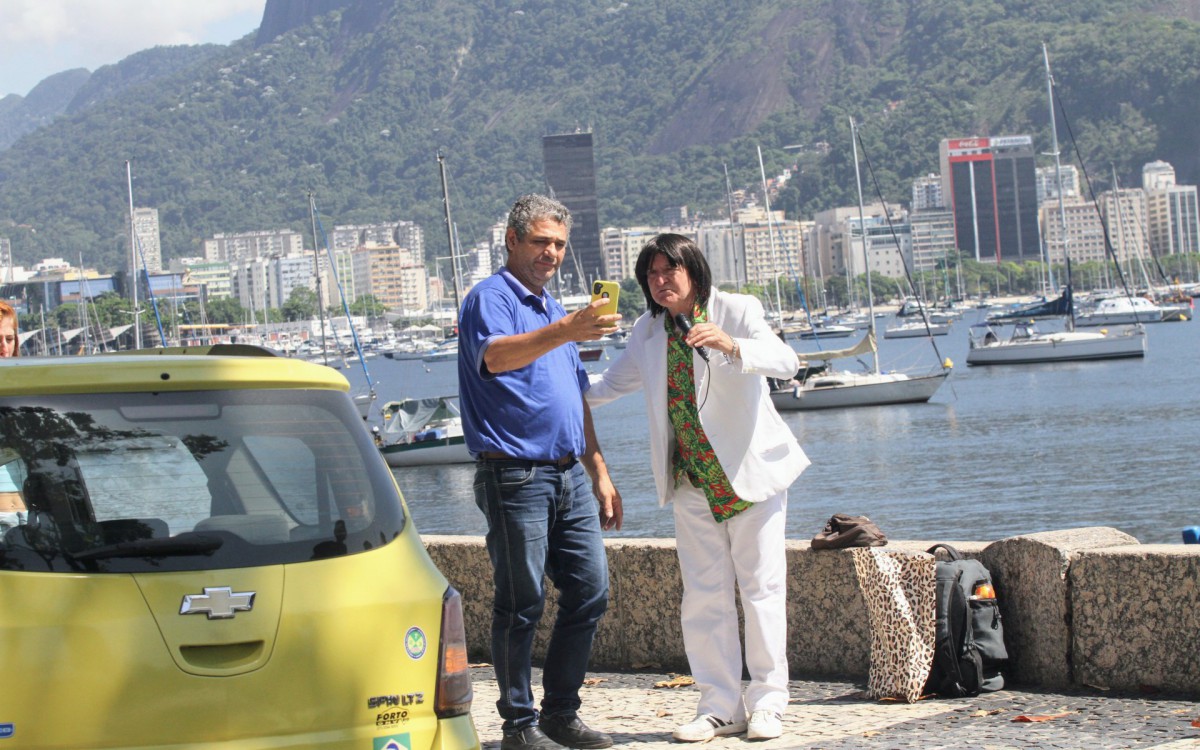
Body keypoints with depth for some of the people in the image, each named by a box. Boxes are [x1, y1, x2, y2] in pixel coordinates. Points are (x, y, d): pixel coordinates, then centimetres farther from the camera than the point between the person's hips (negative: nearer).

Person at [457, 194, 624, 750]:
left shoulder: (554, 311, 21)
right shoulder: (491, 299, -6)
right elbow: (494, 356, -29)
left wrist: (599, 473, 21)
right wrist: (565, 331, -43)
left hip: (569, 475, 8)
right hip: (516, 474, -8)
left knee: (590, 591, 6)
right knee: (521, 604, -3)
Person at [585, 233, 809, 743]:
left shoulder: (736, 312, -10)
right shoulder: (648, 332, 5)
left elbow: (784, 361, -26)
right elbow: (616, 382, 23)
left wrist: (731, 346, -43)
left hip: (751, 470, -4)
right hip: (692, 483, 4)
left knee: (762, 587, -2)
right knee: (704, 596, 3)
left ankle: (767, 702, 6)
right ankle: (720, 706, 8)